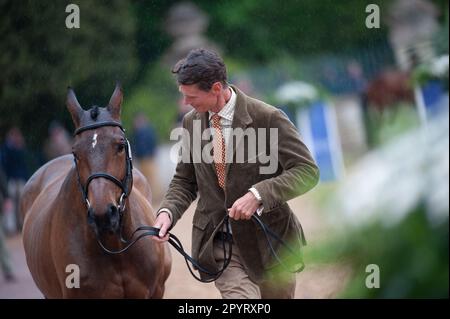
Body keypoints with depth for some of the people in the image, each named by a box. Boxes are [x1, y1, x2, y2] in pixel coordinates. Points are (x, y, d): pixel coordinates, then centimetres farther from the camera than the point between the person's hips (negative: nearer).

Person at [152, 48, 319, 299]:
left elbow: (308, 171, -17)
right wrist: (168, 211, -11)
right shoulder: (191, 122, 1)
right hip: (219, 241, 2)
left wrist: (258, 194, -29)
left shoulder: (268, 118, -15)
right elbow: (185, 180, 10)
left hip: (268, 237, -2)